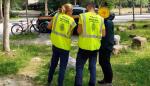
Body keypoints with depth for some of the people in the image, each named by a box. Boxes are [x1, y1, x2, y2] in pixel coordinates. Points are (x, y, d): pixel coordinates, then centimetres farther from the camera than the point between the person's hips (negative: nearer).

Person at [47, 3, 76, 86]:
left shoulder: (57, 15, -1)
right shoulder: (71, 20, -10)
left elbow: (49, 26, 6)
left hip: (55, 44, 4)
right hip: (65, 46, -4)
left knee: (53, 64, 21)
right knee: (62, 67, 7)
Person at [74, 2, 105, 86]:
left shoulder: (83, 16, -9)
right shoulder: (100, 18, 3)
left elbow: (79, 31, -11)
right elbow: (103, 34, 5)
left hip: (84, 45, -3)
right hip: (95, 46, 4)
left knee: (79, 66, 8)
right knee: (93, 66, 16)